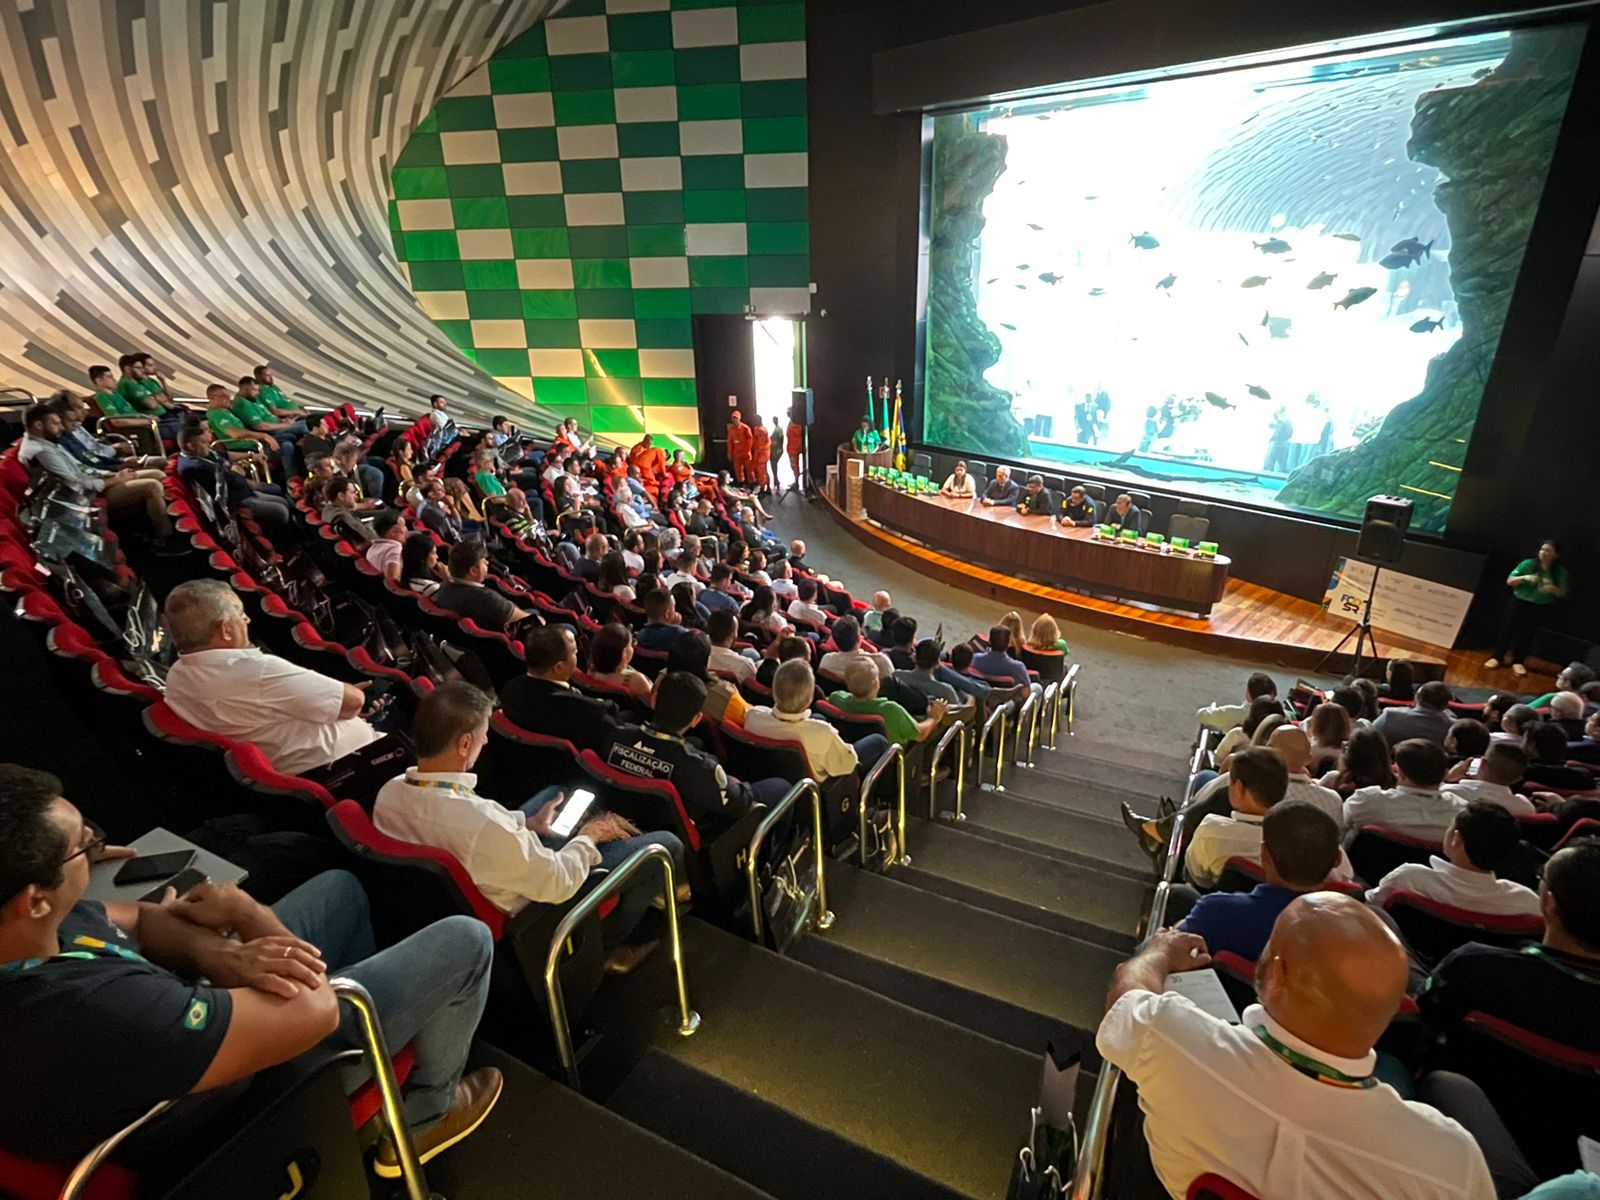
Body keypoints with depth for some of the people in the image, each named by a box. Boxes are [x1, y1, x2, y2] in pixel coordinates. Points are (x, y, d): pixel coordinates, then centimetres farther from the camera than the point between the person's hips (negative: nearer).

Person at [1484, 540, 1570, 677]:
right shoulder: (1527, 564, -5)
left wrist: (1553, 589, -19)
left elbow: (1562, 593, 2)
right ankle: (1497, 657, 8)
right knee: (1507, 628, 0)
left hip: (1540, 607, 0)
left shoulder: (1561, 572, -3)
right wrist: (1524, 578, -22)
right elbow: (1509, 581, -4)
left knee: (1527, 633, 1)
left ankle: (1517, 661, 12)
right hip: (1519, 602, 0)